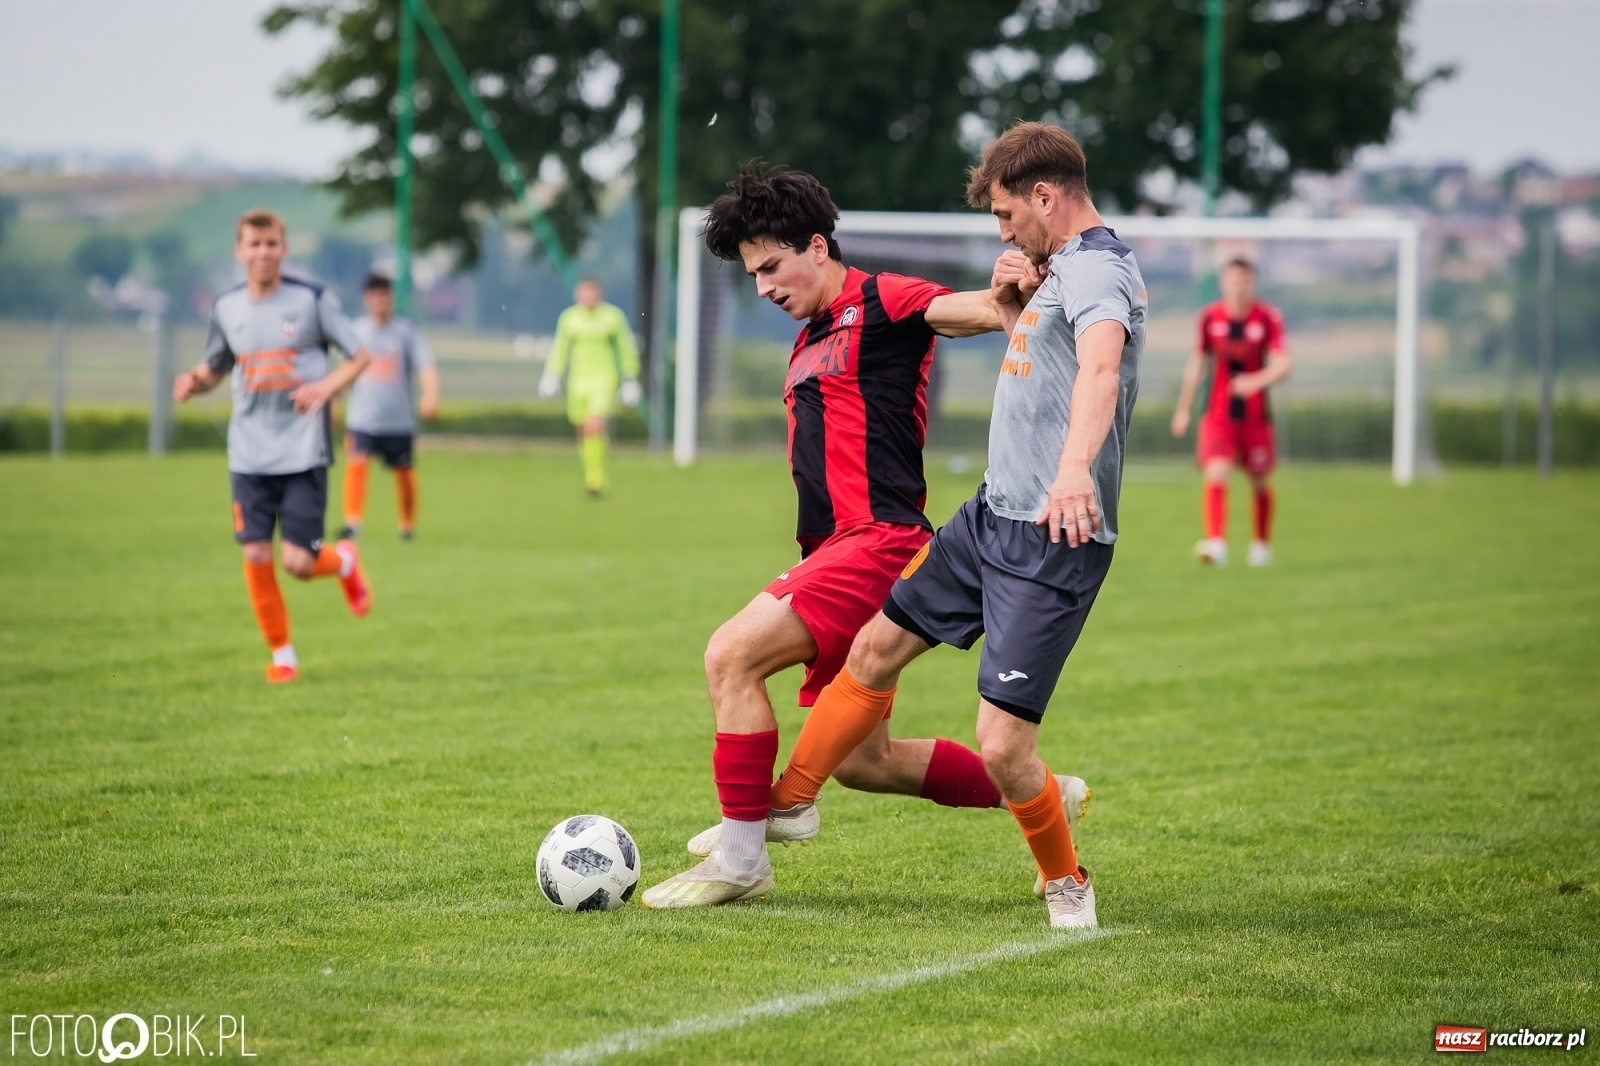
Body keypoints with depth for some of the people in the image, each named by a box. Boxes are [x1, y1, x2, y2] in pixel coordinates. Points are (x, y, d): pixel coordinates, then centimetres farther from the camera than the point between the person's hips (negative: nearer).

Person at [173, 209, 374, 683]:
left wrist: (325, 387, -17)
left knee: (299, 563, -8)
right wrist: (194, 382, -5)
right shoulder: (226, 308, 5)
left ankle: (344, 561, 28)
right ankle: (281, 655, 12)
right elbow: (215, 368, 19)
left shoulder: (313, 300, -5)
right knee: (256, 556, -5)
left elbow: (360, 356, 1)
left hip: (304, 452, -3)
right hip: (249, 456, 3)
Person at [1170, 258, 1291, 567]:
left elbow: (1282, 365, -15)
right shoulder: (1210, 318, 0)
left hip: (1255, 417, 0)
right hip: (1218, 415, 0)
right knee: (1216, 475, -19)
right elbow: (1196, 363, 11)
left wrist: (1257, 380, -36)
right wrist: (1183, 410, 16)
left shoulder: (1268, 318, -7)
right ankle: (1216, 544, -28)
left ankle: (1261, 544, 32)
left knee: (1260, 483, 11)